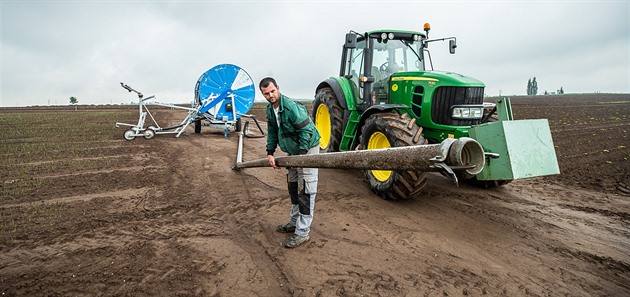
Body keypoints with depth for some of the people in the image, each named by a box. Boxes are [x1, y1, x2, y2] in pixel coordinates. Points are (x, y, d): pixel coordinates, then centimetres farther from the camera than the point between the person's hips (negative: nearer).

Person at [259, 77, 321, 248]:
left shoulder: (292, 107, -27)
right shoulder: (270, 109, 1)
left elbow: (306, 131, -26)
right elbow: (272, 132, 7)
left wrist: (301, 154, -28)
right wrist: (270, 153, -2)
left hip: (307, 150, -9)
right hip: (292, 151, 10)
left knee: (305, 191, -8)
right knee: (293, 187, 18)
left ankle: (302, 232, -2)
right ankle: (294, 222, 34)